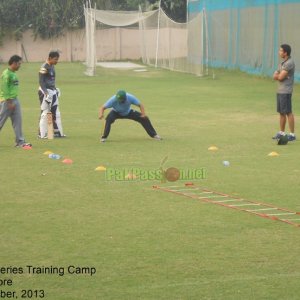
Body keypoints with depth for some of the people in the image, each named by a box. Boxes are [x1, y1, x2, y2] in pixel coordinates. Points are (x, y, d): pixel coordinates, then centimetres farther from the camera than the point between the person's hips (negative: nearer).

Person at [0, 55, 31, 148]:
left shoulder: (14, 73, 14)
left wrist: (14, 101, 16)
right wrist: (9, 102, -20)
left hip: (15, 100, 9)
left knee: (18, 121, 5)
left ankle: (20, 141, 6)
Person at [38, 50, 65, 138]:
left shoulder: (52, 66, 11)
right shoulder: (44, 67, -16)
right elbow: (41, 81, -20)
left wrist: (55, 89, 15)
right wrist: (45, 92, -27)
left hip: (53, 91, 9)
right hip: (45, 91, -9)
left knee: (56, 112, 12)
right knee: (45, 112, -6)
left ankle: (57, 132, 18)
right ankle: (42, 134, -1)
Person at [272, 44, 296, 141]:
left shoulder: (289, 63, -15)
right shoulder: (282, 63, 15)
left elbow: (280, 77, -18)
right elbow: (275, 76, 11)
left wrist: (277, 75, 3)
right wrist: (279, 75, -9)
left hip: (286, 91, -9)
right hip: (280, 90, 9)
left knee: (288, 112, -7)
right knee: (281, 112, 12)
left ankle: (292, 134, -4)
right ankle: (282, 133, 19)